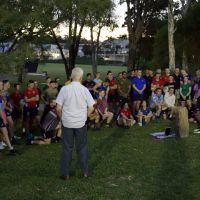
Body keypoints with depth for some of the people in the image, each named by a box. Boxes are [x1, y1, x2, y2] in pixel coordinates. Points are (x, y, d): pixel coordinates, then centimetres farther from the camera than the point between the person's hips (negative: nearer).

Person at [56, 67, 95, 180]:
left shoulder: (64, 89, -10)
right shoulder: (84, 90, -7)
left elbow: (58, 108, -8)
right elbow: (91, 107, -3)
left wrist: (62, 118, 9)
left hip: (67, 123, 0)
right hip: (81, 123, 1)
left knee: (67, 148, 9)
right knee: (82, 147, 14)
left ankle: (65, 174, 15)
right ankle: (85, 171, 21)